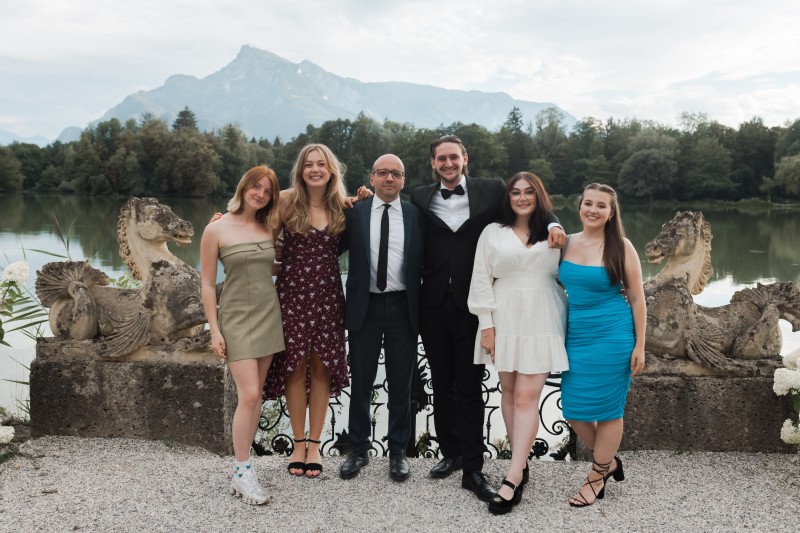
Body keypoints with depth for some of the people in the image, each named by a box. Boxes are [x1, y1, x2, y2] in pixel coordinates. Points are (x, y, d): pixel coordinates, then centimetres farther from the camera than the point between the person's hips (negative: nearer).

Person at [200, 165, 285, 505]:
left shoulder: (270, 228, 5)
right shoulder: (216, 230, -6)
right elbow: (207, 284, -5)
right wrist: (214, 330, -9)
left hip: (268, 315, 5)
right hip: (236, 317, -4)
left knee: (255, 395, 7)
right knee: (249, 395, -12)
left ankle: (242, 465, 17)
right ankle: (242, 473, 1)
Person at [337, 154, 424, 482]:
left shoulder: (416, 215, 3)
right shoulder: (354, 214, 2)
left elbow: (424, 263, 3)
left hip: (403, 307, 0)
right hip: (365, 305, 0)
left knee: (401, 382, 9)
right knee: (361, 382, 10)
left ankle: (398, 451, 24)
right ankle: (358, 449, 25)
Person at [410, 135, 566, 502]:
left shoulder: (491, 191, 1)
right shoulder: (420, 198, 6)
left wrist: (553, 225, -14)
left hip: (472, 304, -2)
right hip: (433, 304, 3)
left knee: (469, 386, 1)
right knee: (442, 383, 13)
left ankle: (473, 469, 9)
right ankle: (451, 453, 30)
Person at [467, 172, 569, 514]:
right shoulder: (493, 233, 5)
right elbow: (482, 281, 1)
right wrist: (486, 326, -4)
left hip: (541, 322, -1)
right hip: (505, 321, 1)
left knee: (527, 397, -7)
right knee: (509, 392, 7)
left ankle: (512, 479, -7)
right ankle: (521, 464, 20)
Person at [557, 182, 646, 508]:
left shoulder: (621, 247, -7)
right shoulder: (566, 243, 3)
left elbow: (637, 298, -4)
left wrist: (639, 347, -5)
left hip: (613, 336, -4)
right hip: (576, 335, 5)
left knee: (607, 409, 6)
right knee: (573, 409, 8)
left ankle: (597, 479, 23)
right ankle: (608, 461, 33)